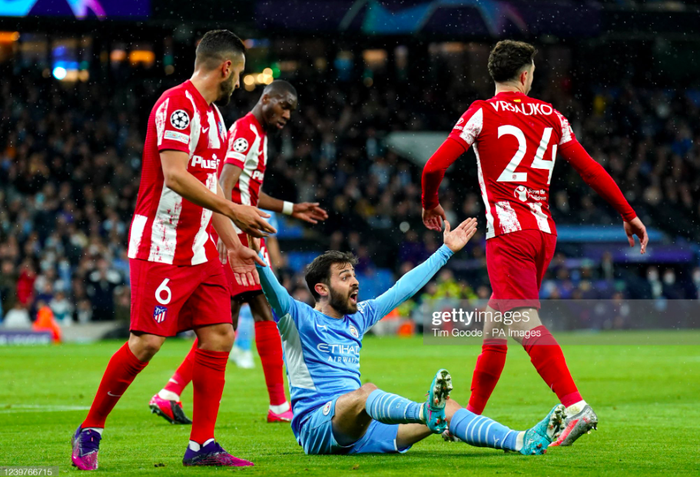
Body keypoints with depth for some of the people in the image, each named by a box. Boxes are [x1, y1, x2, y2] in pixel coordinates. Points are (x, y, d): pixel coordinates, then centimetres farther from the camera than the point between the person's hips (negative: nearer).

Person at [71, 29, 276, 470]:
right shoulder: (177, 105, -13)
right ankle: (90, 433, 4)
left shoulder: (213, 116, 18)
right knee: (146, 342, -11)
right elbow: (176, 177, -22)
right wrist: (234, 210, -20)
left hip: (200, 250, 9)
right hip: (161, 247, -9)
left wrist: (234, 246, 18)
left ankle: (203, 444, 4)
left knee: (219, 336, 1)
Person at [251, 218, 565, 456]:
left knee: (445, 409, -12)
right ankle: (428, 412, -68)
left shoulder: (357, 318, 21)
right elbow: (274, 294, -19)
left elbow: (403, 289, 29)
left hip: (360, 430, 7)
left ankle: (520, 441, -30)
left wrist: (446, 250, 34)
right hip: (316, 424, -7)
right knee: (366, 392, -38)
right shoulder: (300, 319, 1)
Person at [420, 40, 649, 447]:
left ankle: (577, 407, -31)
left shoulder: (482, 114, -1)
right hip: (544, 231, 6)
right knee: (494, 326, 17)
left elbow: (435, 167, -6)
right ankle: (471, 417, 23)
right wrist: (629, 215, 18)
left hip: (509, 232, -6)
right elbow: (591, 169, 11)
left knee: (528, 325, -15)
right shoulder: (551, 116, 11)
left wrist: (430, 205, 14)